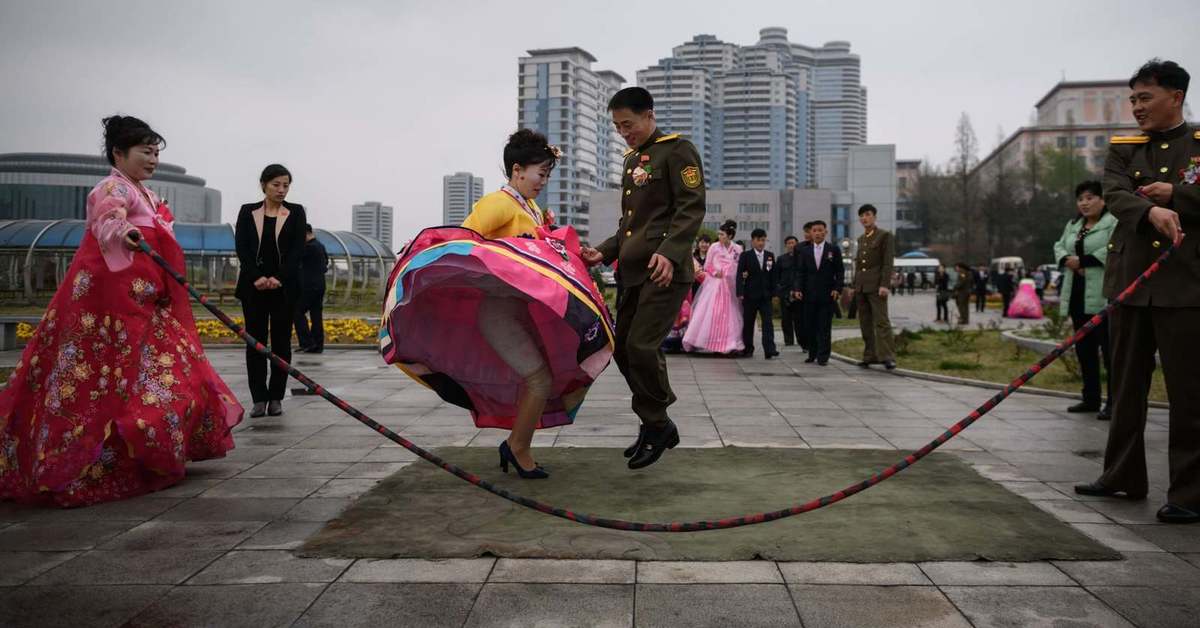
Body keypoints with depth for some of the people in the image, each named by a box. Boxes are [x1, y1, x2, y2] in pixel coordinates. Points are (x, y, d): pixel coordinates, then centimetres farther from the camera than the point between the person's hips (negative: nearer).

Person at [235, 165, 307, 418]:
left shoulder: (296, 212, 5)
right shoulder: (248, 212, 7)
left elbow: (298, 249, -3)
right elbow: (241, 247, -1)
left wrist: (279, 278, -15)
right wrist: (256, 277, -14)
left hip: (285, 286, 0)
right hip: (253, 285, 1)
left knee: (281, 341, 2)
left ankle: (276, 398, 8)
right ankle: (259, 399, 6)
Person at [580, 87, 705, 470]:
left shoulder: (677, 150, -3)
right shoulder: (631, 160, 22)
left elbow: (692, 208, -13)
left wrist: (669, 253, -26)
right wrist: (605, 252, 15)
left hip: (665, 270, -9)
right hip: (631, 271, 9)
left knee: (642, 346, -15)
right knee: (624, 349, 6)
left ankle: (656, 426, 2)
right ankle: (656, 425, 19)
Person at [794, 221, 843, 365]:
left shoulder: (834, 249, 4)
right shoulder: (805, 251, 10)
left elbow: (840, 271, 2)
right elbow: (801, 272, 9)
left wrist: (837, 289, -8)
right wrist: (798, 289, -3)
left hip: (827, 295, -2)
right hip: (809, 294, 2)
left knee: (825, 327, -2)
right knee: (811, 326, 4)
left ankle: (823, 357, 1)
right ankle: (812, 354, 13)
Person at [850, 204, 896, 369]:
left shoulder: (885, 236, -2)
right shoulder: (861, 239, 18)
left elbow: (888, 262, -9)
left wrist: (884, 285, -18)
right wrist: (854, 286, 16)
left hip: (876, 285, -7)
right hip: (861, 286, 7)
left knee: (881, 321, -12)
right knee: (865, 323, 5)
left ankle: (887, 357, -13)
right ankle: (870, 356, 9)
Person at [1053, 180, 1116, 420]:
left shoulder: (1114, 223, -6)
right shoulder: (1072, 225, 20)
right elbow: (1059, 246, 18)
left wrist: (1083, 261, -15)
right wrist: (1067, 260, -4)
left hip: (1103, 296, -8)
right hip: (1077, 295, 8)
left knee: (1109, 348, -7)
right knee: (1084, 348, 12)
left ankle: (1113, 402, -3)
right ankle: (1091, 398, 21)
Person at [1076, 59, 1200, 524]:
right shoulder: (1123, 150, 11)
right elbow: (1114, 194, -9)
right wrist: (1151, 210, -28)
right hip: (1130, 280, 4)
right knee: (1126, 386, 11)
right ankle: (1123, 476, 23)